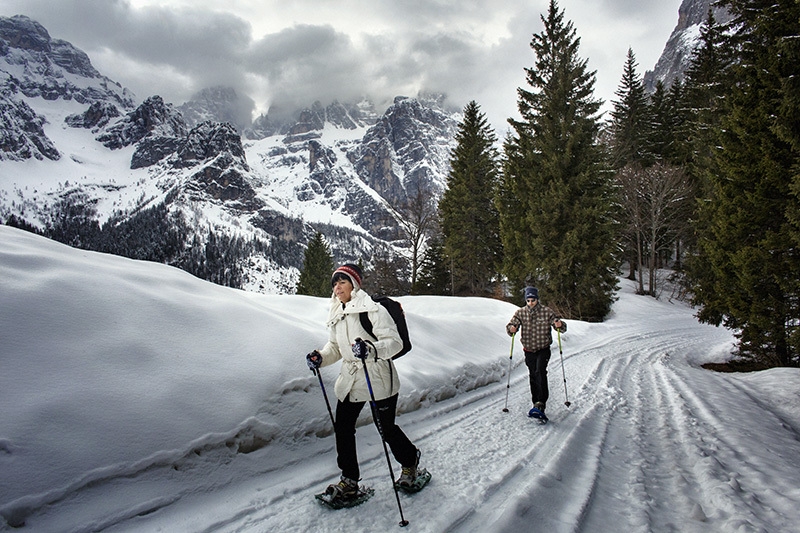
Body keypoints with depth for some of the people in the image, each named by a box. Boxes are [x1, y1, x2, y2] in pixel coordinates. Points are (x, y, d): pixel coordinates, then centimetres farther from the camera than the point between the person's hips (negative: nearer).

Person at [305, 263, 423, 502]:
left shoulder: (372, 310, -15)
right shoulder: (337, 314, 8)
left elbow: (395, 341, -21)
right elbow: (335, 347, 19)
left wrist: (371, 349, -38)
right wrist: (320, 358, -1)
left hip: (378, 379, -6)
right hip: (349, 381, 7)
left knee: (387, 429, 7)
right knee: (342, 428, 3)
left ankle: (410, 461, 36)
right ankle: (349, 481, 20)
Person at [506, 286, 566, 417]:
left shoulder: (547, 311, -7)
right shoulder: (520, 312, -1)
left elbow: (562, 328, -6)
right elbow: (510, 325, -6)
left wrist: (560, 325, -30)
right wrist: (511, 329, -29)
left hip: (543, 349, -3)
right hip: (529, 350, 3)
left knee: (540, 372, -21)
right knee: (533, 376, 9)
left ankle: (542, 402, -20)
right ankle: (536, 402, 21)